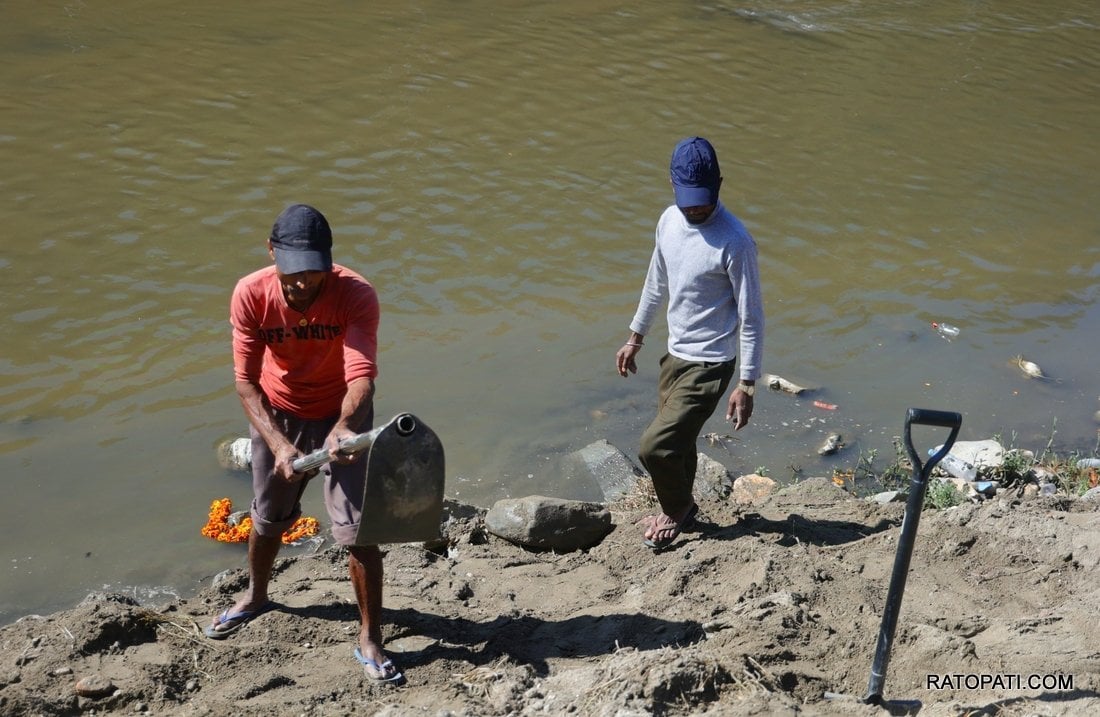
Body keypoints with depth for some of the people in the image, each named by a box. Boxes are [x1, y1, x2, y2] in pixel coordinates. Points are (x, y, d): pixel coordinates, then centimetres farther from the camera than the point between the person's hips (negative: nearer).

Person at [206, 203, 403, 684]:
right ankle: (256, 596, 49)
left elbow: (361, 374, -39)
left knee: (358, 528, -8)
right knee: (267, 516, 21)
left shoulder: (355, 295, -30)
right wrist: (278, 443, -37)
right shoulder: (250, 295, -25)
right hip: (277, 414, 2)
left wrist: (345, 427, -59)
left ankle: (370, 640, 7)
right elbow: (246, 380, -23)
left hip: (342, 415, -2)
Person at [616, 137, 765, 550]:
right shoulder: (669, 221, 0)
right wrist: (636, 337, 21)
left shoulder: (734, 242, -23)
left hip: (709, 365, -7)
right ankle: (678, 509, 41)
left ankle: (679, 508, 18)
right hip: (675, 354, 7)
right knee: (676, 443, 18)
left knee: (655, 447, -9)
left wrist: (747, 384, -19)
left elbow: (751, 317, -18)